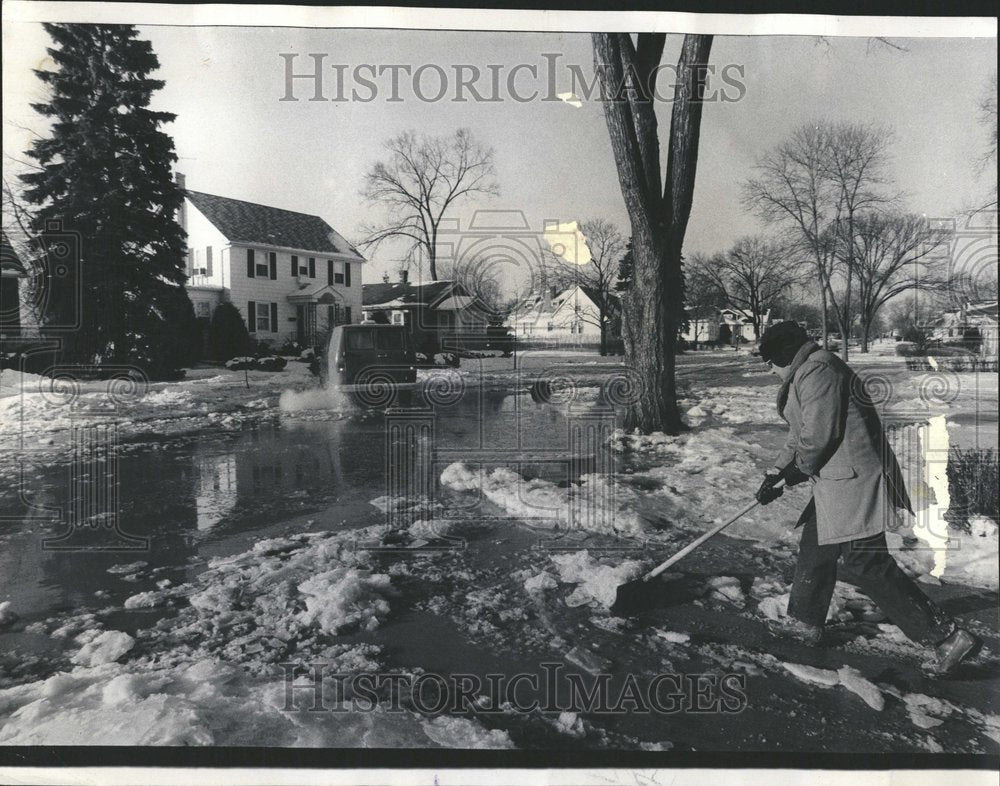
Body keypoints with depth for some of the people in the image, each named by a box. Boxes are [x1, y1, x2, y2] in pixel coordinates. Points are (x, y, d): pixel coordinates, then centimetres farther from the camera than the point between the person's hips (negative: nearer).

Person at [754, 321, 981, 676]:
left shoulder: (817, 371, -15)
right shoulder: (806, 375, 19)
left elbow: (819, 433, -21)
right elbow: (800, 435, 25)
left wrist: (799, 470, -4)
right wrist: (777, 474, 18)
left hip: (853, 480, -11)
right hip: (837, 480, 11)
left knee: (864, 563, -9)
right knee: (815, 549, 18)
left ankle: (947, 637, -2)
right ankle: (805, 621, 33)